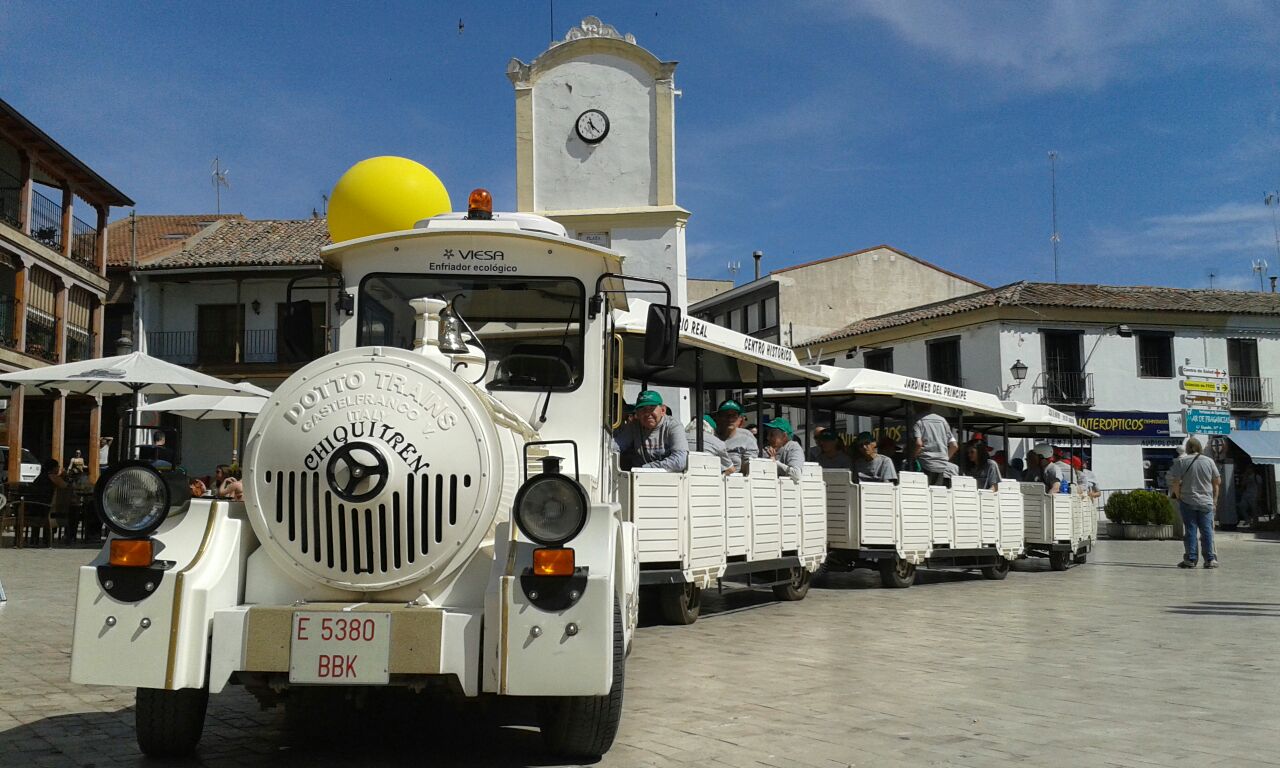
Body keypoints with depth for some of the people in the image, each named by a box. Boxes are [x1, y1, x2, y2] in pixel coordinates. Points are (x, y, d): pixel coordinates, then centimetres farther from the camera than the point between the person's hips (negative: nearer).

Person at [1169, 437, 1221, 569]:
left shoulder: (1181, 461, -5)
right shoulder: (1209, 461, 2)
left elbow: (1175, 482, -10)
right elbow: (1217, 481, 7)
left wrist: (1178, 496, 3)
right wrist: (1215, 498, 16)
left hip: (1187, 501, -2)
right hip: (1206, 502, 2)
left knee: (1190, 530, 1)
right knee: (1207, 531, 6)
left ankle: (1191, 559, 1)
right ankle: (1210, 559, 6)